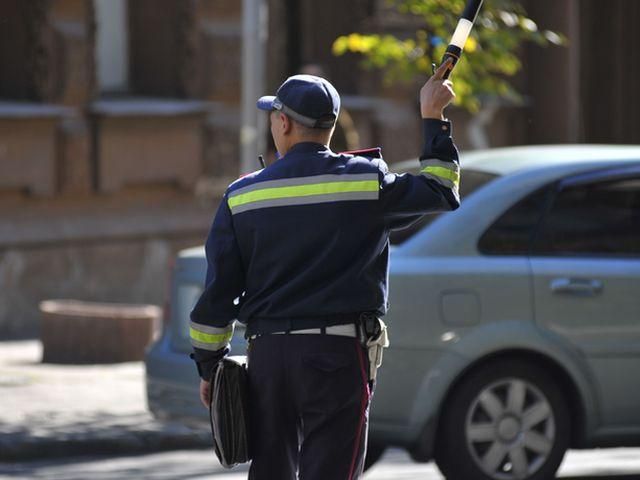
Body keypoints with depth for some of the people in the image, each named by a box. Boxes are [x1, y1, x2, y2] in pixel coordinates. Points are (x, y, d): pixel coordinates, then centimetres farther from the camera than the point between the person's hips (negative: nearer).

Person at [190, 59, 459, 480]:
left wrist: (209, 364, 14)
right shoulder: (366, 181, -3)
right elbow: (440, 193, 10)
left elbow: (217, 291, 4)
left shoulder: (242, 196, 3)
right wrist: (433, 118, 20)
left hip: (268, 353, 3)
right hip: (338, 352, -3)